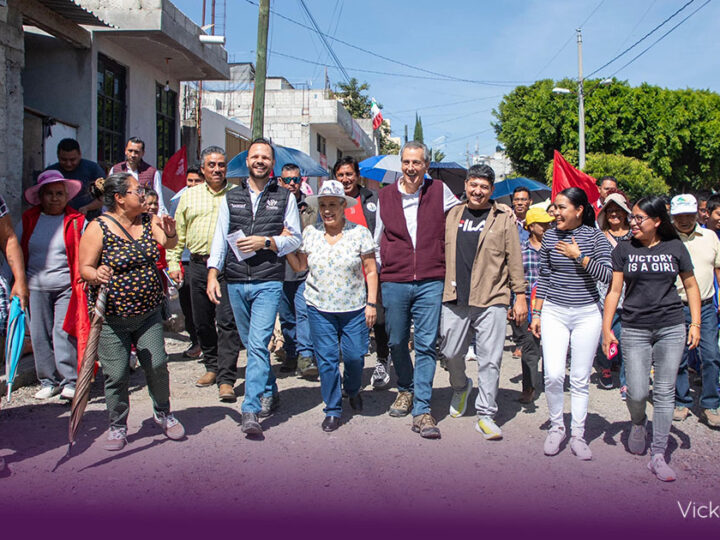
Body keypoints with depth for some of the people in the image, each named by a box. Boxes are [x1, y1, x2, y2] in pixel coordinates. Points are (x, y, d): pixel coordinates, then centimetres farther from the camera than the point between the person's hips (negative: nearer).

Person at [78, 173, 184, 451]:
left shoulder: (148, 220, 5)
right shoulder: (98, 228, -9)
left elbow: (169, 243, -7)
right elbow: (85, 268, -9)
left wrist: (170, 232, -28)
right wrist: (96, 275, -31)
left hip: (148, 313, 4)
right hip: (112, 317, -4)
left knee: (157, 366, 2)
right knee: (116, 375, 1)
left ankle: (163, 414, 27)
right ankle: (118, 426, 21)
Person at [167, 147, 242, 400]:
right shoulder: (189, 195, 14)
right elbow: (178, 231, 16)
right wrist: (173, 261, 9)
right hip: (198, 265, 4)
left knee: (227, 321, -10)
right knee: (202, 321, 11)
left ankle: (226, 379, -8)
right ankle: (212, 366, 28)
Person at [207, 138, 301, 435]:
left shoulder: (285, 197, 8)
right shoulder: (231, 198, 13)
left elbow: (295, 238, 5)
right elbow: (220, 238, 8)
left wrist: (266, 241, -11)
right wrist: (212, 274, -4)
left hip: (268, 282, -4)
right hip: (235, 283, 4)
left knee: (258, 343, -14)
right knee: (251, 344, 13)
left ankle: (251, 410, -13)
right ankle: (270, 393, 31)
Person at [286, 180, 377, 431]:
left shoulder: (360, 233, -3)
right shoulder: (310, 233, 4)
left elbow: (371, 271, -1)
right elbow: (300, 265, 12)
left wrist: (371, 303, -6)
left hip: (354, 309, -2)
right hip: (319, 308, 2)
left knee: (354, 355, 0)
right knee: (326, 359, 2)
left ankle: (352, 389, 34)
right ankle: (332, 410, 17)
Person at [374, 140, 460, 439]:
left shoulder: (440, 191, 3)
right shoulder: (386, 196, 9)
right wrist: (375, 274, 17)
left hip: (430, 282, -2)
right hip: (393, 282, 2)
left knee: (426, 345, -3)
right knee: (396, 342, 10)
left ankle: (421, 410, 3)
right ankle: (406, 389, 35)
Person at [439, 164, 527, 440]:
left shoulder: (504, 217, 3)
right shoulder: (453, 215, 12)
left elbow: (514, 259, 2)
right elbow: (443, 253, 17)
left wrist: (520, 295, -2)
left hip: (491, 301, -3)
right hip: (454, 300, 3)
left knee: (489, 360, 0)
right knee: (450, 352, 9)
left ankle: (486, 415, 12)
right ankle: (461, 387, 40)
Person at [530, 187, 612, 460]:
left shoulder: (595, 237, -2)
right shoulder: (550, 236, 5)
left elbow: (606, 275, -12)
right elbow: (544, 278, 9)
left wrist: (578, 256, -14)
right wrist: (536, 313, 8)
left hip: (587, 315, -1)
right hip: (554, 313, 1)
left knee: (580, 379, 4)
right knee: (553, 375, -10)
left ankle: (578, 435, 18)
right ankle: (556, 427, 12)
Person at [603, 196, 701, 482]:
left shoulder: (675, 247, 3)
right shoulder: (624, 250, 2)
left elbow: (691, 286, 11)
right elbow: (614, 290, 1)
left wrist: (695, 323, 4)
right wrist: (606, 328, -4)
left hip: (671, 329, 1)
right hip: (635, 329, 0)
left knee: (664, 392, 1)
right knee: (637, 392, -4)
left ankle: (658, 455, 10)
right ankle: (638, 423, 31)